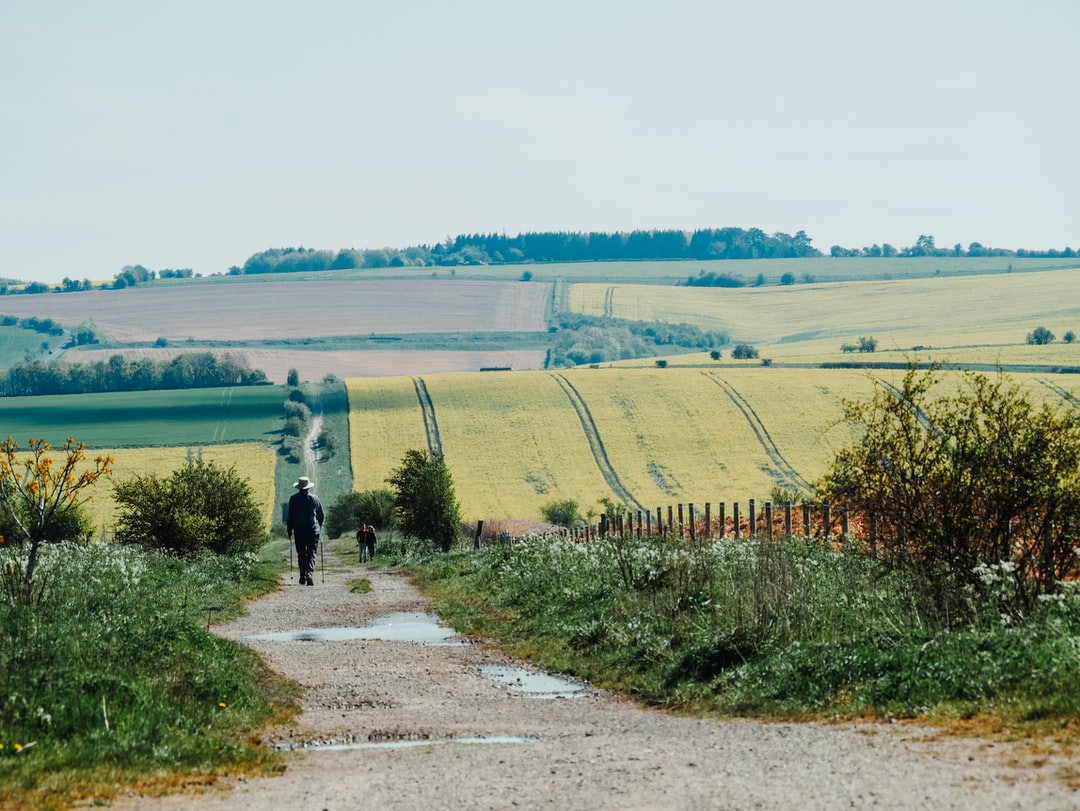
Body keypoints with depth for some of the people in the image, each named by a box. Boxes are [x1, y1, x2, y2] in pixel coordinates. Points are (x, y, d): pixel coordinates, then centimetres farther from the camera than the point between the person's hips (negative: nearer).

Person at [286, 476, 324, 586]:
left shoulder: (293, 498, 0)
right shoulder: (314, 498, 1)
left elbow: (290, 516, 0)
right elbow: (321, 515, 10)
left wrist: (289, 531, 7)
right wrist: (320, 525, 28)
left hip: (299, 531, 1)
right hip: (313, 530, -1)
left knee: (301, 554, 11)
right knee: (311, 553, -2)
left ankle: (303, 577, 13)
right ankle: (309, 574, -22)